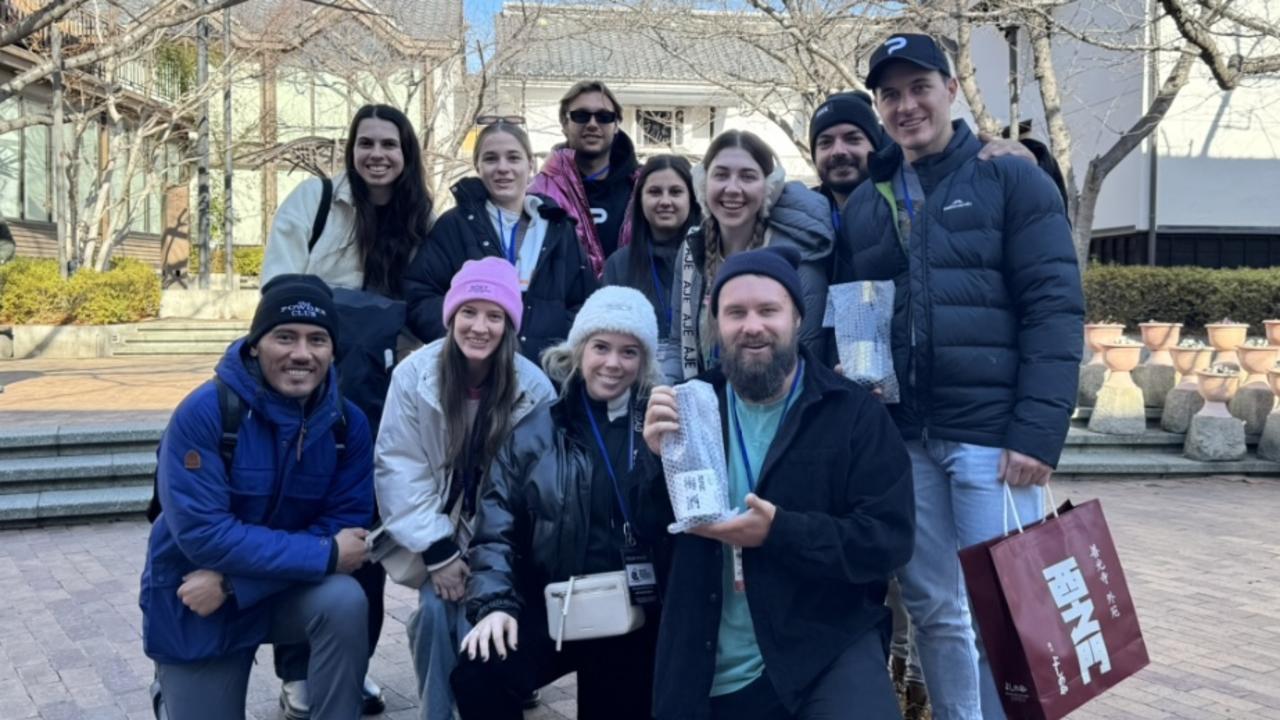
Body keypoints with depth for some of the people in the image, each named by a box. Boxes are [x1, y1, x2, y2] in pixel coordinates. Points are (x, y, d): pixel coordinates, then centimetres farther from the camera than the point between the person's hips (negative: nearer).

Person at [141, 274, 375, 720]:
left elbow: (343, 527, -14)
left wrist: (231, 581, -24)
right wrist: (325, 555, -29)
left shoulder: (347, 423, -12)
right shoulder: (204, 412, -23)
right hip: (192, 605, -2)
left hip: (285, 591, 2)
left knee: (345, 601, -30)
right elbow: (202, 534, -28)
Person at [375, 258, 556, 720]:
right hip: (435, 536, 1)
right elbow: (398, 467, -12)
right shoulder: (415, 374, -13)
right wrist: (436, 549, -17)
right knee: (436, 608, -21)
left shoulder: (534, 388, -12)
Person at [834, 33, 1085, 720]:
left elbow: (1054, 309, -7)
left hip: (991, 435, -4)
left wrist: (1038, 432, -14)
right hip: (900, 439, 4)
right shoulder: (863, 205, 12)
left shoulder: (1013, 181, 1)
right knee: (933, 610, 11)